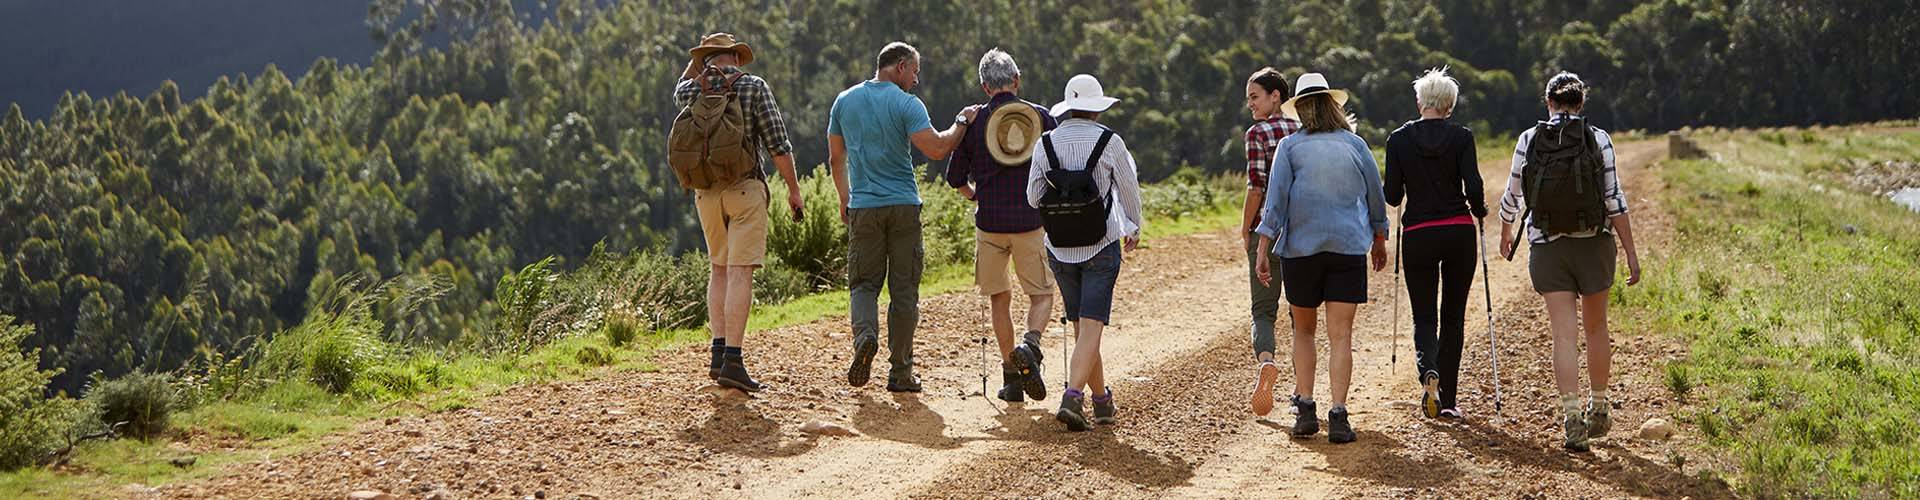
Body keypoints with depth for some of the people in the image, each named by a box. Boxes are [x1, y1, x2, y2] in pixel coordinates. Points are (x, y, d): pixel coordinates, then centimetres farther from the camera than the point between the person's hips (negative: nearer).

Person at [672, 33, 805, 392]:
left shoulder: (693, 91, 6)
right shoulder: (754, 87, -4)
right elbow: (777, 143, -7)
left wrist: (698, 59, 25)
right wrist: (793, 188, 0)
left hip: (706, 192, 4)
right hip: (746, 188, -4)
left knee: (720, 270, 17)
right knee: (740, 272, -8)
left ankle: (718, 351, 8)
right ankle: (733, 360, -14)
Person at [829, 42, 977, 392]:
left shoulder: (845, 101, 8)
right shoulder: (906, 104, -7)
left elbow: (836, 159, 14)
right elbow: (936, 149, -17)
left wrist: (845, 201, 24)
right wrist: (961, 122, -2)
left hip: (863, 207, 3)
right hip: (903, 206, -3)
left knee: (864, 282, 9)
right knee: (904, 289, 4)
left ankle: (865, 336, -21)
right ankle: (900, 372, 6)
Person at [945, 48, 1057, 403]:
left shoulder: (974, 120, 0)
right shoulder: (1041, 118, 1)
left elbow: (955, 178, 4)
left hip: (990, 221, 1)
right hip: (1031, 221, -1)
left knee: (999, 298, 12)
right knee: (1041, 295, 10)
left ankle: (1012, 377, 9)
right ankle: (1029, 344, -19)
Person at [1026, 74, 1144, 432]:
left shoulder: (1046, 143, -1)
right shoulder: (1109, 142, -7)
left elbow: (1033, 198, 3)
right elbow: (1129, 191, 2)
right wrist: (1133, 229, 20)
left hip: (1059, 249, 3)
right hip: (1102, 246, -3)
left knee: (1080, 325, 15)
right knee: (1091, 326, -6)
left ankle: (1102, 400, 24)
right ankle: (1073, 396, -22)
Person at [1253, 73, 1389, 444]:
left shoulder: (1290, 146, -1)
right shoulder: (1355, 145, 5)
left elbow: (1275, 201, -6)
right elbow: (1375, 198, 14)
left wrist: (1263, 251, -5)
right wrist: (1379, 241, 29)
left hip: (1301, 247, 0)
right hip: (1348, 247, 0)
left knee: (1303, 329, 16)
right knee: (1341, 335, -2)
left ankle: (1305, 409, 9)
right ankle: (1338, 414, -12)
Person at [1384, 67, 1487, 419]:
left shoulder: (1399, 139, -1)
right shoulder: (1461, 137, -4)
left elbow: (1392, 196, 0)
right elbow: (1473, 188, -10)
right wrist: (1480, 210, 11)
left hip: (1417, 235, 0)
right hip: (1459, 233, 0)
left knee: (1424, 316, 8)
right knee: (1453, 316, 12)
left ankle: (1428, 372, -23)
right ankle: (1448, 400, 13)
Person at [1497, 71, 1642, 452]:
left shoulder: (1529, 140, -2)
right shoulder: (1597, 139, -5)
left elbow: (1513, 197, 5)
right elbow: (1614, 201, -8)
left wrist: (1505, 234, 24)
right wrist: (1631, 252, -3)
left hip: (1547, 247, 0)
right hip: (1594, 244, 0)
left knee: (1564, 334, -1)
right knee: (1596, 328, 18)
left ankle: (1572, 418, -13)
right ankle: (1599, 409, 30)